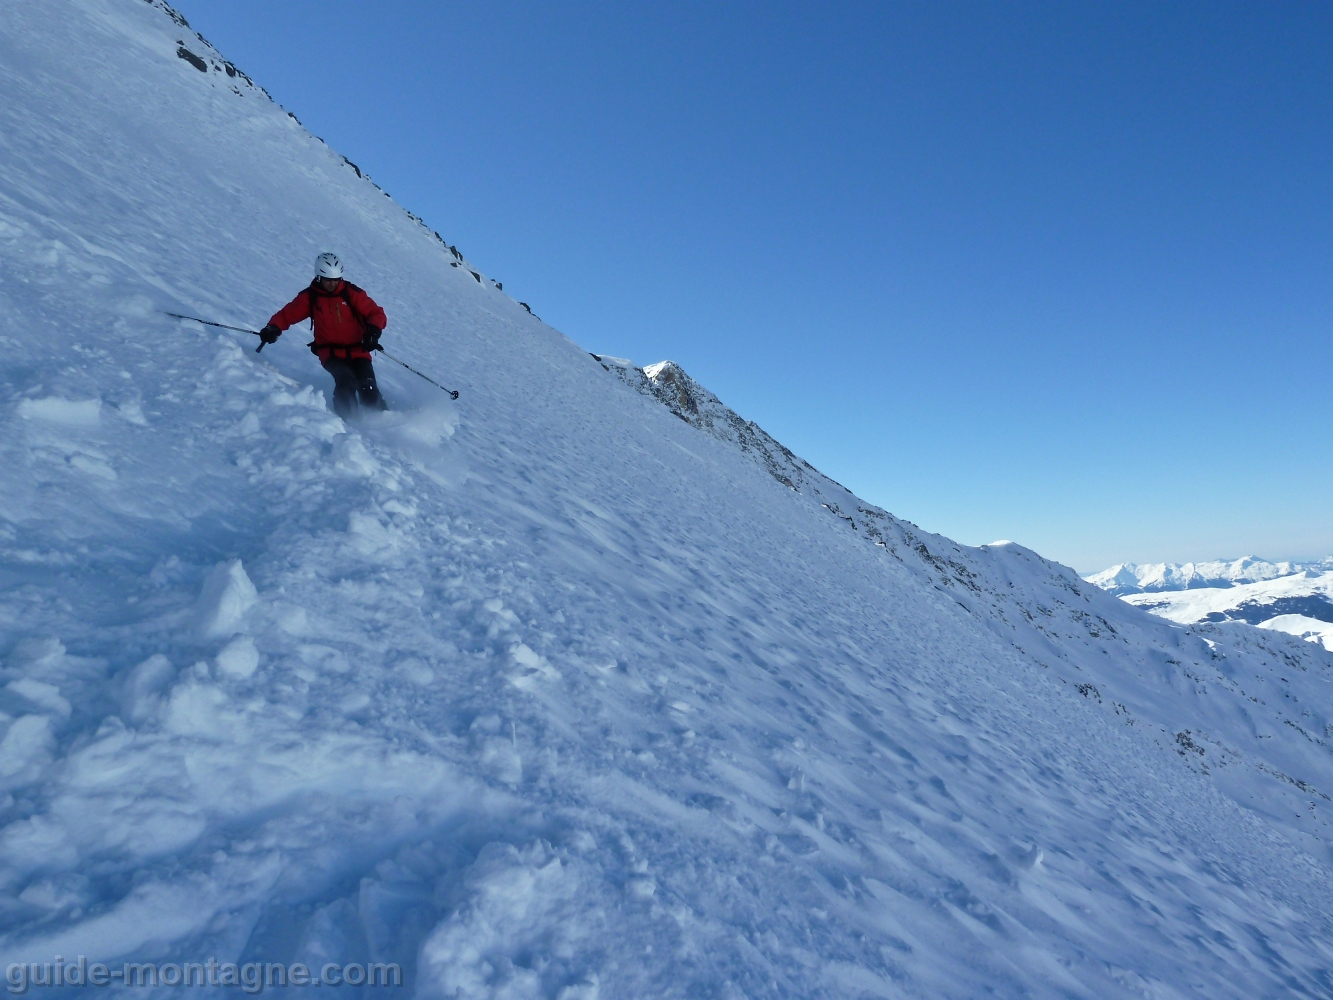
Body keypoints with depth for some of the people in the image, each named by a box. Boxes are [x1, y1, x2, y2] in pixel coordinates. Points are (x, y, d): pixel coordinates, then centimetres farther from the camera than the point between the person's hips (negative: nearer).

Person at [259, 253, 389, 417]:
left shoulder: (351, 293, 2)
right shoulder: (310, 297, 5)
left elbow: (376, 313, -1)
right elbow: (287, 314, 10)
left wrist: (374, 329, -22)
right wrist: (273, 328, -10)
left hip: (357, 351, 0)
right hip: (331, 353, 0)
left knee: (368, 388, -19)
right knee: (346, 380, -28)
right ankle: (346, 420, -18)